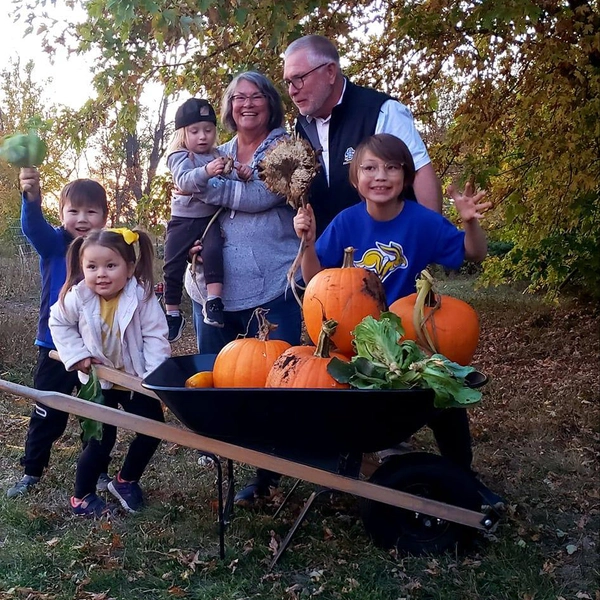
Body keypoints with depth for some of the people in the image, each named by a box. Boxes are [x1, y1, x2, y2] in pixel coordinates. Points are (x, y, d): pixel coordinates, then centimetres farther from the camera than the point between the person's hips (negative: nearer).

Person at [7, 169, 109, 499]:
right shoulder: (54, 244, -10)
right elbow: (33, 226, -32)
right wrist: (32, 196, -52)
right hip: (56, 346, -1)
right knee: (47, 413, 10)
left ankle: (98, 470, 32)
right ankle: (31, 472, 28)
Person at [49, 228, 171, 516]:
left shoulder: (141, 297, -24)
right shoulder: (78, 298, -19)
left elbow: (155, 337, -20)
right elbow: (58, 323, 1)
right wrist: (77, 354, -9)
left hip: (136, 379, 1)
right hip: (99, 379, -1)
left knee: (153, 430, 5)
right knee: (102, 438, -1)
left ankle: (126, 480, 30)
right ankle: (81, 496, 19)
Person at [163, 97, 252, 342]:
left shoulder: (219, 155, 9)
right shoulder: (179, 156, -5)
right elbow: (184, 180, -25)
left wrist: (241, 173, -17)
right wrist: (206, 171, -43)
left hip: (211, 218, 1)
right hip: (183, 219, -1)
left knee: (213, 250, -26)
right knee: (173, 263, -2)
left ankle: (214, 301, -22)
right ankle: (172, 312, 11)